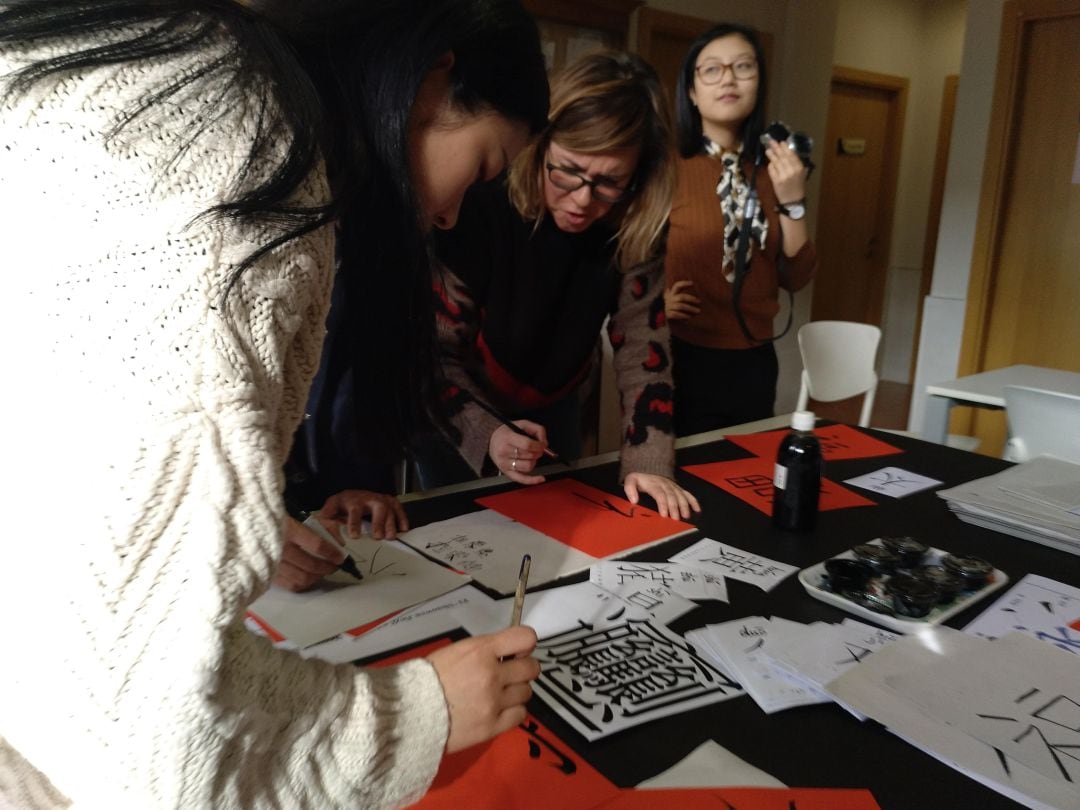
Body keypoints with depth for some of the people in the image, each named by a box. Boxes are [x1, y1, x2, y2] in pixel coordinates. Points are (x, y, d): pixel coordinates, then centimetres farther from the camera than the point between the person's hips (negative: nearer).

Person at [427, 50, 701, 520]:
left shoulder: (632, 229, -18)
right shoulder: (481, 208, -30)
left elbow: (643, 348, -17)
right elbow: (436, 351, -25)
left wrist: (648, 461, -28)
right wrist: (485, 433, -41)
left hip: (551, 414, 4)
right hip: (458, 418, -3)